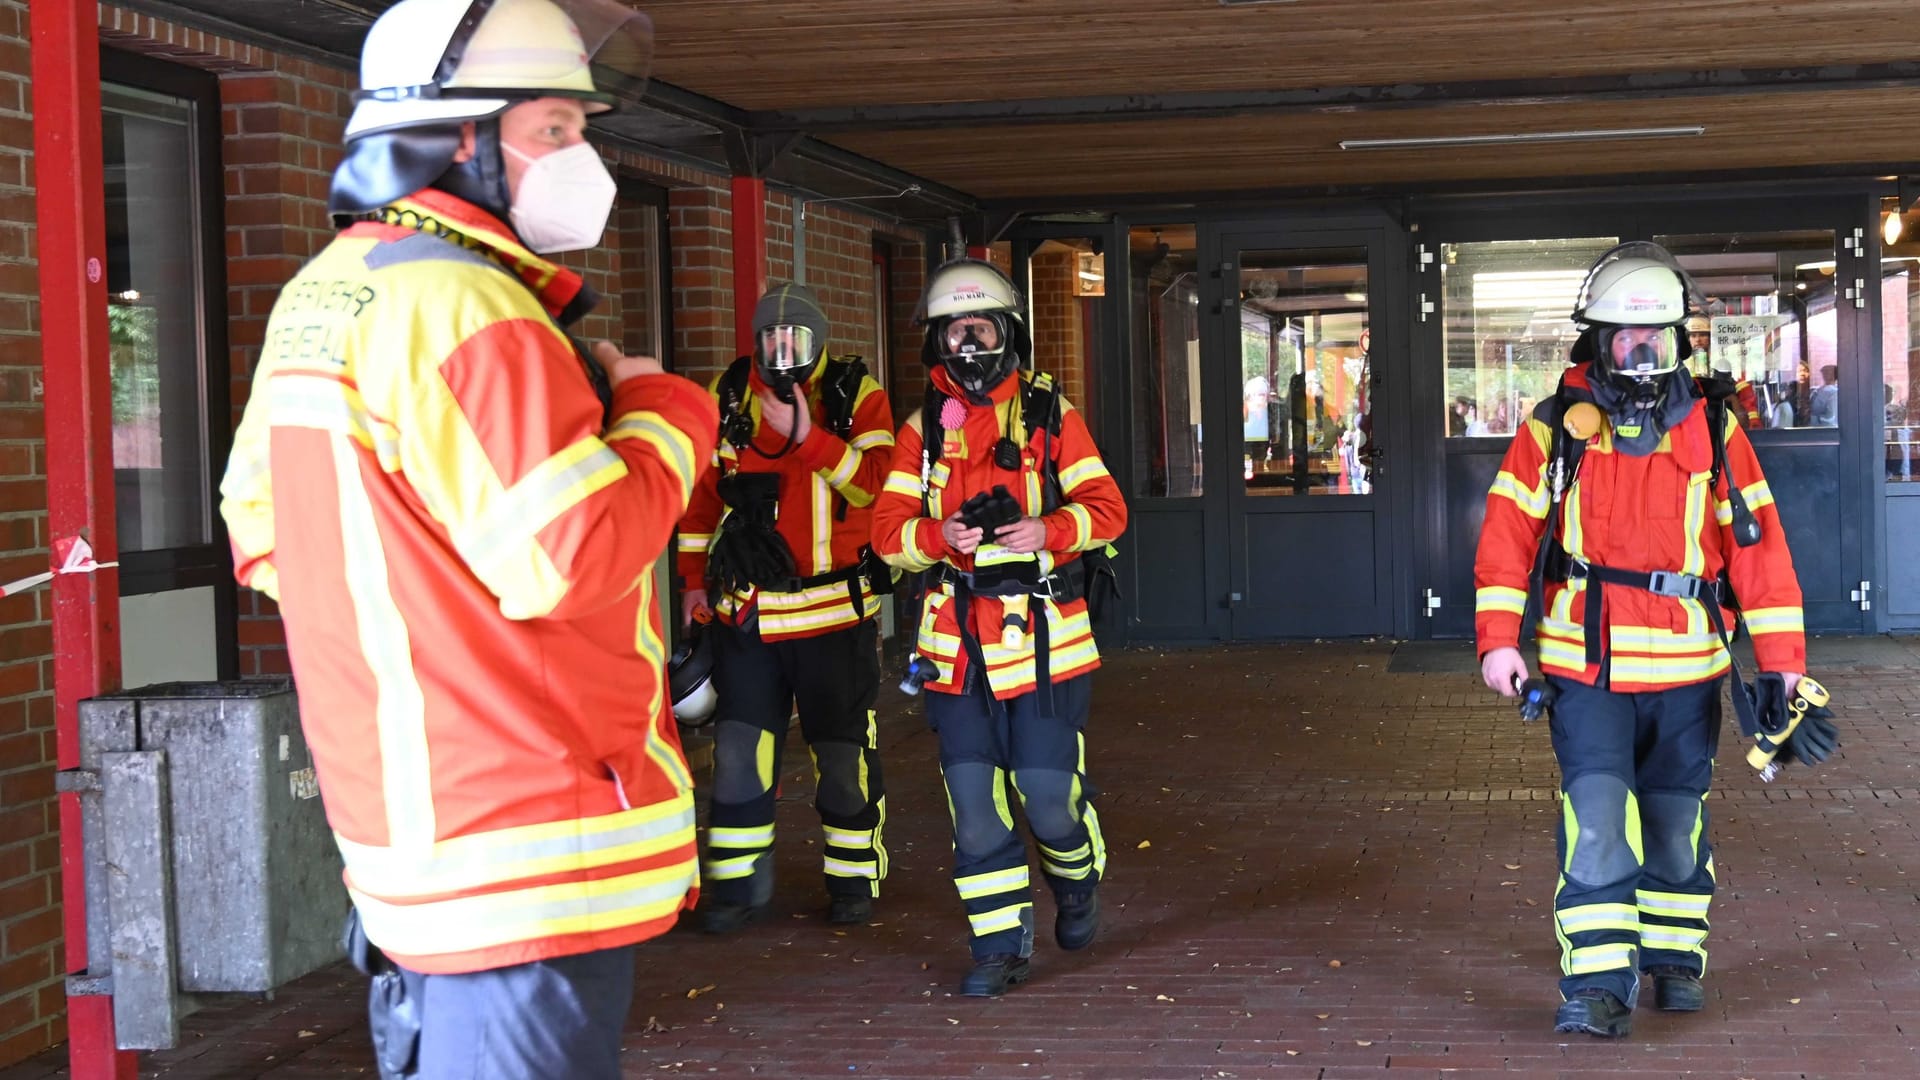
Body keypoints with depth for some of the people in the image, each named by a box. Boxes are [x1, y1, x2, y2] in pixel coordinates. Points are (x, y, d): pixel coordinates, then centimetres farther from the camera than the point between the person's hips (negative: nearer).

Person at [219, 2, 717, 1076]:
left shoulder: (317, 296, 13)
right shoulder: (458, 303, -19)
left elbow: (264, 534, 20)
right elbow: (569, 558, -24)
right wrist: (660, 412, -7)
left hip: (410, 819, 10)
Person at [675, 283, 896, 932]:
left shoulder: (857, 396, -2)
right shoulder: (727, 397, 6)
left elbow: (875, 484, -15)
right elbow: (701, 489, 14)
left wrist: (808, 435, -25)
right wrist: (695, 576, 12)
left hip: (835, 608, -2)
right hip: (745, 606, 2)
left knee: (843, 751, 7)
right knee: (739, 751, 3)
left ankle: (853, 879, 22)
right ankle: (737, 885, 15)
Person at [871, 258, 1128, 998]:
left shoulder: (1051, 416, 3)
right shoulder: (922, 428, 8)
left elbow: (1106, 508, -2)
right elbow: (888, 528, 2)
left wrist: (1046, 529, -22)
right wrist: (939, 535, -19)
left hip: (1044, 638, -2)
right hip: (958, 644, 2)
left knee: (1048, 793, -4)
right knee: (974, 803, 1)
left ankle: (1078, 881, 29)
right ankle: (1001, 945, 12)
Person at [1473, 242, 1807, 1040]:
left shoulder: (1713, 432, 1)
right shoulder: (1554, 429, -2)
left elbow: (1757, 545, 1)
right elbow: (1508, 535, -3)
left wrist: (1783, 660, -2)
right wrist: (1498, 639, -12)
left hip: (1687, 672, 2)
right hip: (1585, 671, -2)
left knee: (1676, 825, 14)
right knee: (1596, 825, -11)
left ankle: (1674, 959, 32)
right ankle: (1597, 986, -7)